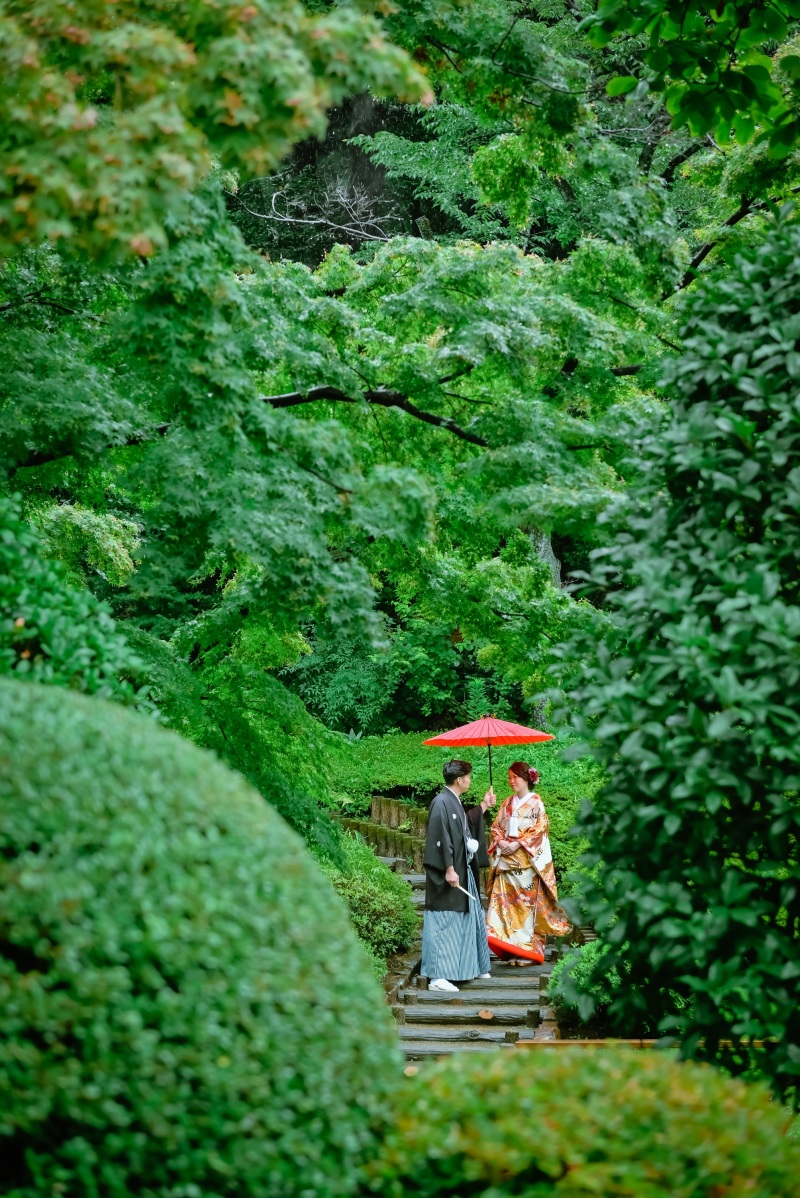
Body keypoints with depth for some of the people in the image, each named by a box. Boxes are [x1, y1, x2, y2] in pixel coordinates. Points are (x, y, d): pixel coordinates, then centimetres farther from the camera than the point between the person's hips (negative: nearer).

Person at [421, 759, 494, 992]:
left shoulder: (455, 802, 12)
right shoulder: (441, 803, -17)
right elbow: (441, 839, -22)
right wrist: (449, 870, -24)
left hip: (462, 871, 10)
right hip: (447, 875, -10)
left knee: (468, 918, 18)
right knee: (443, 922, -6)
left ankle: (475, 967, 30)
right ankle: (437, 976, -4)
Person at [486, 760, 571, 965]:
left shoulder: (535, 803, 1)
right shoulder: (507, 804, 17)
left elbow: (540, 828, -8)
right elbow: (496, 827, 15)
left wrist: (517, 844, -15)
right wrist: (500, 842, -6)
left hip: (526, 860, -5)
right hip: (506, 860, 5)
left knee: (527, 901, -6)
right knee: (504, 899, -4)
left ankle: (527, 949, -2)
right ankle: (508, 945, -3)